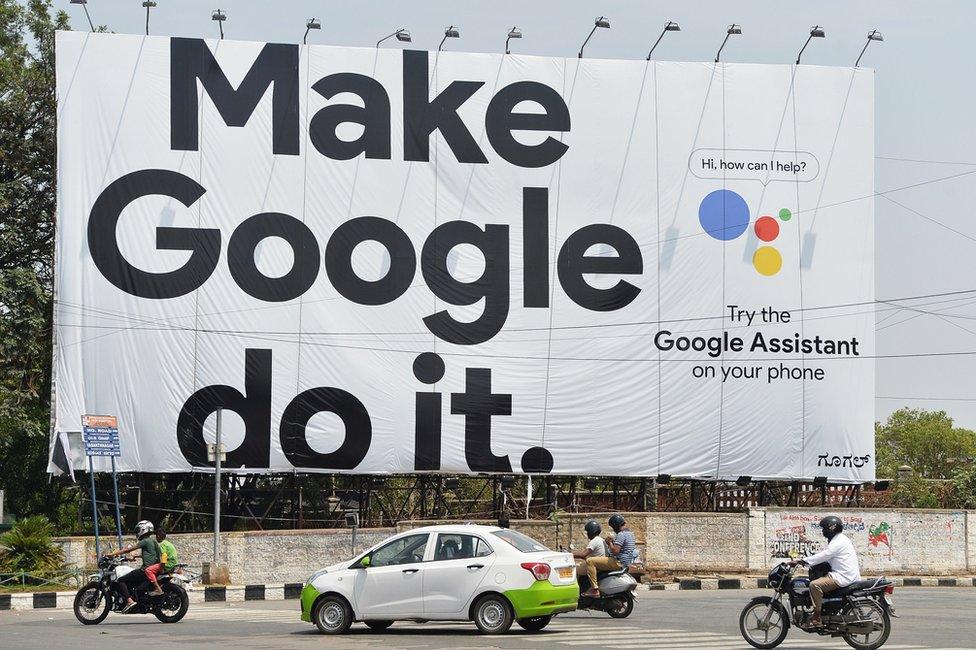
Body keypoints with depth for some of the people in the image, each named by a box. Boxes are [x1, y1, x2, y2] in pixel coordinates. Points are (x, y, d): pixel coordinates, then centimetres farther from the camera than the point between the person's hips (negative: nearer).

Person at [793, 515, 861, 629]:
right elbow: (826, 556, 24)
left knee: (815, 585, -22)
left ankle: (817, 618, -24)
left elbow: (823, 556, -20)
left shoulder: (838, 541, -13)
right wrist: (804, 560, 14)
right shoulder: (839, 539, 21)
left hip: (844, 577, -11)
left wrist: (802, 561, -19)